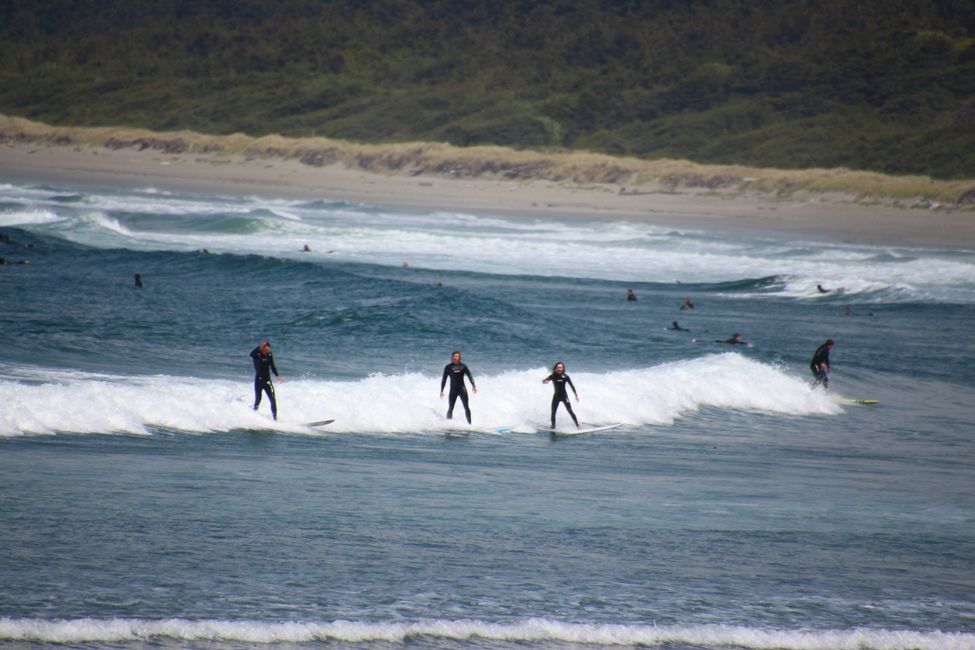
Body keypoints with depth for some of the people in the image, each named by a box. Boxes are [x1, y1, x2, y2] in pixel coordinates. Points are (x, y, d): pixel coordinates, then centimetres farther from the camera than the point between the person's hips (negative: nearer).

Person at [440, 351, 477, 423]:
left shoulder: (463, 366, 4)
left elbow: (470, 376, 4)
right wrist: (441, 391, 3)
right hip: (453, 389, 0)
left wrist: (473, 385, -9)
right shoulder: (448, 367, 3)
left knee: (466, 407, -6)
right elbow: (444, 379, 6)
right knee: (450, 408, -1)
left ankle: (469, 423, -3)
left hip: (462, 388, 0)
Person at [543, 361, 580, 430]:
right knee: (553, 413, 0)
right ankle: (553, 427, 14)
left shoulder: (565, 376, -7)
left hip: (564, 396, -3)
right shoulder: (553, 376, -2)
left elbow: (572, 386, -3)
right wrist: (545, 381, -35)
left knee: (570, 411, -10)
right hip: (556, 396, 3)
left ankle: (578, 426, -8)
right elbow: (544, 381, -9)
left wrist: (576, 395, -8)